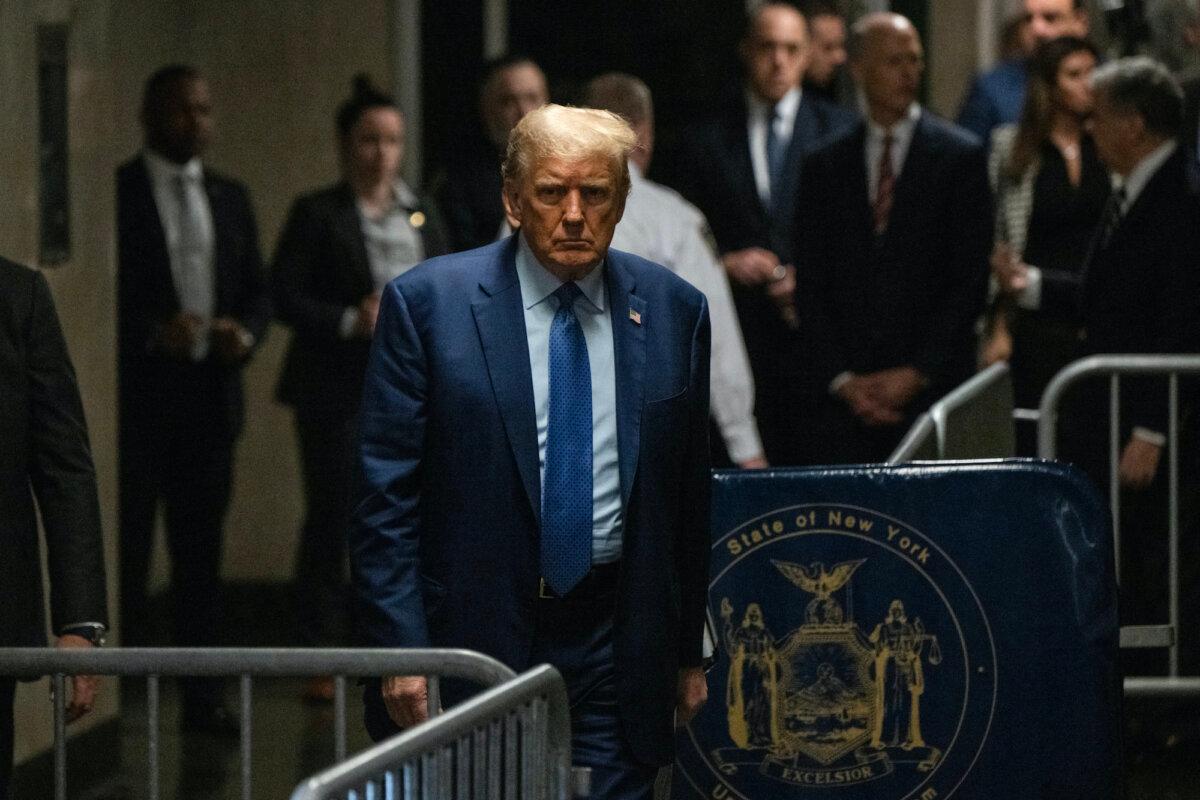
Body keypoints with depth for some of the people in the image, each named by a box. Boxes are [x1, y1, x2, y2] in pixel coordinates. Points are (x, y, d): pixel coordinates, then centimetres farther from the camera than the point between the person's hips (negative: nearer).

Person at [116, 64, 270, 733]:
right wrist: (153, 332, -21)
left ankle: (203, 696, 12)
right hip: (136, 399, -5)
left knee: (202, 552, 8)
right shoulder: (114, 193, -4)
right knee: (126, 551, -3)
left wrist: (247, 333, -6)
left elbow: (258, 292, 15)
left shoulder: (231, 199, 13)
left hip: (210, 398, 5)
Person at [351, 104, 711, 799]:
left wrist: (690, 653, 13)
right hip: (470, 633, -2)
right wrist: (402, 648, -11)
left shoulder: (675, 312, 6)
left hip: (615, 647, 2)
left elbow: (689, 498, 12)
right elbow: (387, 495, -5)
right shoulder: (426, 304, -4)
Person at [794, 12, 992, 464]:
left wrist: (917, 374, -7)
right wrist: (841, 380, -3)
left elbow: (970, 280, -1)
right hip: (846, 398, 2)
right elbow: (811, 288, 9)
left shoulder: (959, 156, 4)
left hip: (934, 389, -2)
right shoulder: (825, 168, 12)